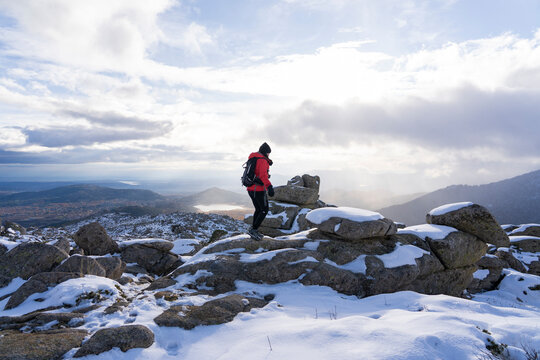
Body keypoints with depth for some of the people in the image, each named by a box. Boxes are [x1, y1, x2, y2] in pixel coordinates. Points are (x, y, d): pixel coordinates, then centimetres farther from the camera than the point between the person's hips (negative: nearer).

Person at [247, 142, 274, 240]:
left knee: (258, 209, 19)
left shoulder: (253, 159, 11)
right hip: (259, 190, -9)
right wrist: (269, 186, -44)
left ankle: (254, 232, 23)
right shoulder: (262, 160, -17)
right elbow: (263, 174, -34)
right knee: (264, 211, 3)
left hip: (251, 189, 9)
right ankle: (253, 230, -1)